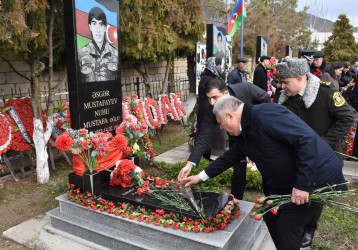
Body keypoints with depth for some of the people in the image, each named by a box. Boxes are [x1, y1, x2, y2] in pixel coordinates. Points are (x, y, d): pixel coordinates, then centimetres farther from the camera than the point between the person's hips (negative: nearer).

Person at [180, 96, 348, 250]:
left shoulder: (265, 113, -25)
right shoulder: (245, 133, 6)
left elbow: (307, 139, -30)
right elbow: (229, 157, 18)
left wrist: (302, 185, -28)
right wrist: (201, 177, 21)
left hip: (317, 178, -9)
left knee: (288, 226, -1)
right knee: (271, 216, 17)